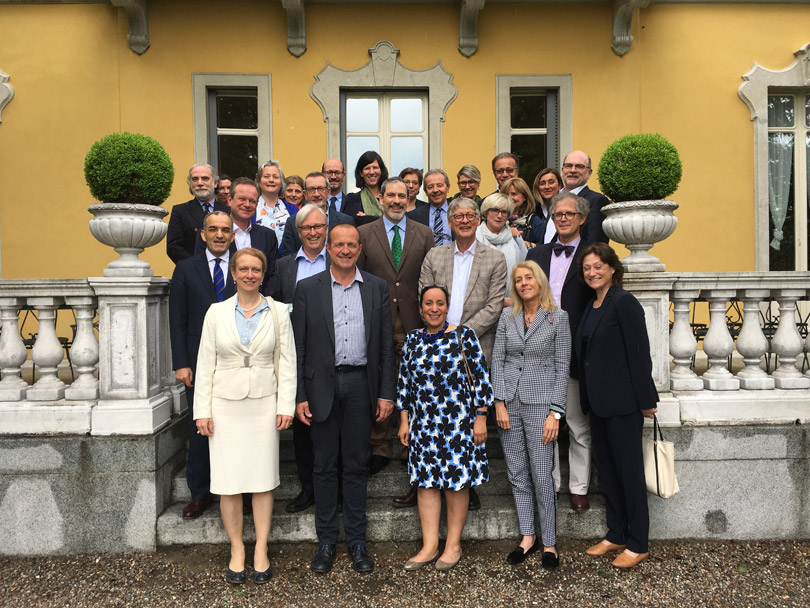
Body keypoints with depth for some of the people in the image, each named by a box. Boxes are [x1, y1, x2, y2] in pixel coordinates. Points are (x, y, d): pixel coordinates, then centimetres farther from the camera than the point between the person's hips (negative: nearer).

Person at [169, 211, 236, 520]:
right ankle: (199, 494, 22)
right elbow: (177, 320, 3)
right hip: (199, 363, 0)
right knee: (200, 429, 6)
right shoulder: (186, 269, 6)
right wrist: (181, 364, -4)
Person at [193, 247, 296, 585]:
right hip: (225, 404, 0)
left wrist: (286, 406, -4)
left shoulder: (278, 312, 2)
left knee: (262, 479, 5)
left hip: (264, 404, 0)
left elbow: (287, 362, 2)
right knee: (228, 481, 3)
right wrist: (203, 410, -1)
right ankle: (236, 549, 20)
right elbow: (205, 363, 3)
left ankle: (261, 550, 20)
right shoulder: (217, 312, 3)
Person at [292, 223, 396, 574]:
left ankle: (357, 541, 23)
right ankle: (326, 541, 23)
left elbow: (386, 345, 4)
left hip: (360, 384, 1)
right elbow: (298, 347, 1)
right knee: (325, 466, 9)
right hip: (322, 385, 0)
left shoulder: (377, 288, 5)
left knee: (356, 465, 10)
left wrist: (386, 393, 0)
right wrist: (299, 396, -4)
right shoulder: (308, 289, 2)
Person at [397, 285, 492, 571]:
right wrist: (404, 421, 8)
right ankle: (429, 546, 19)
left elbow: (481, 378, -5)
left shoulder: (464, 335, -4)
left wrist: (480, 418, -8)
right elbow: (404, 381, 11)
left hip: (458, 423, -3)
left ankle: (454, 545, 21)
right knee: (425, 482, 7)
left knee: (456, 482, 5)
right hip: (423, 425, 4)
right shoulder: (413, 339, 7)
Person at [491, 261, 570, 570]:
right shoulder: (507, 317, 7)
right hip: (509, 403, 4)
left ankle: (549, 543, 15)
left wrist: (555, 413, -9)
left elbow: (562, 367, -3)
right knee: (517, 474, 10)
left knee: (542, 475, -1)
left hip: (540, 404, -3)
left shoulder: (558, 317, -1)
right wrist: (499, 403, -2)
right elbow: (497, 360, 7)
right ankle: (528, 536, 24)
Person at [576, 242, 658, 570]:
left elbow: (639, 352, -16)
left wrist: (645, 401, -17)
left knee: (629, 469, 1)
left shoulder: (624, 302, -12)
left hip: (622, 402, -8)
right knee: (607, 469, 15)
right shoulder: (591, 307, 14)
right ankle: (615, 535, 27)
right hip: (598, 401, 9)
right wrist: (588, 398, 14)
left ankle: (638, 544, 13)